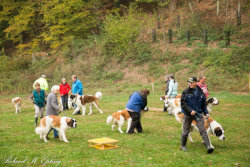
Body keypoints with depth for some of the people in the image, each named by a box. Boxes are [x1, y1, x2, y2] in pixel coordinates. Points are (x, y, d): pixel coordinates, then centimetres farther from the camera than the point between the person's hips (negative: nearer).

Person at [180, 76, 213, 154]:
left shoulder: (200, 92, 3)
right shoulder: (185, 92, -6)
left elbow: (203, 104, 13)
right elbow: (183, 104, -9)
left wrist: (206, 112, 4)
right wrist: (190, 110, -19)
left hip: (198, 113, 2)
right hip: (188, 114, -1)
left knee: (202, 130, -10)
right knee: (186, 131, 7)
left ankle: (208, 146, -12)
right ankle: (183, 146, 27)